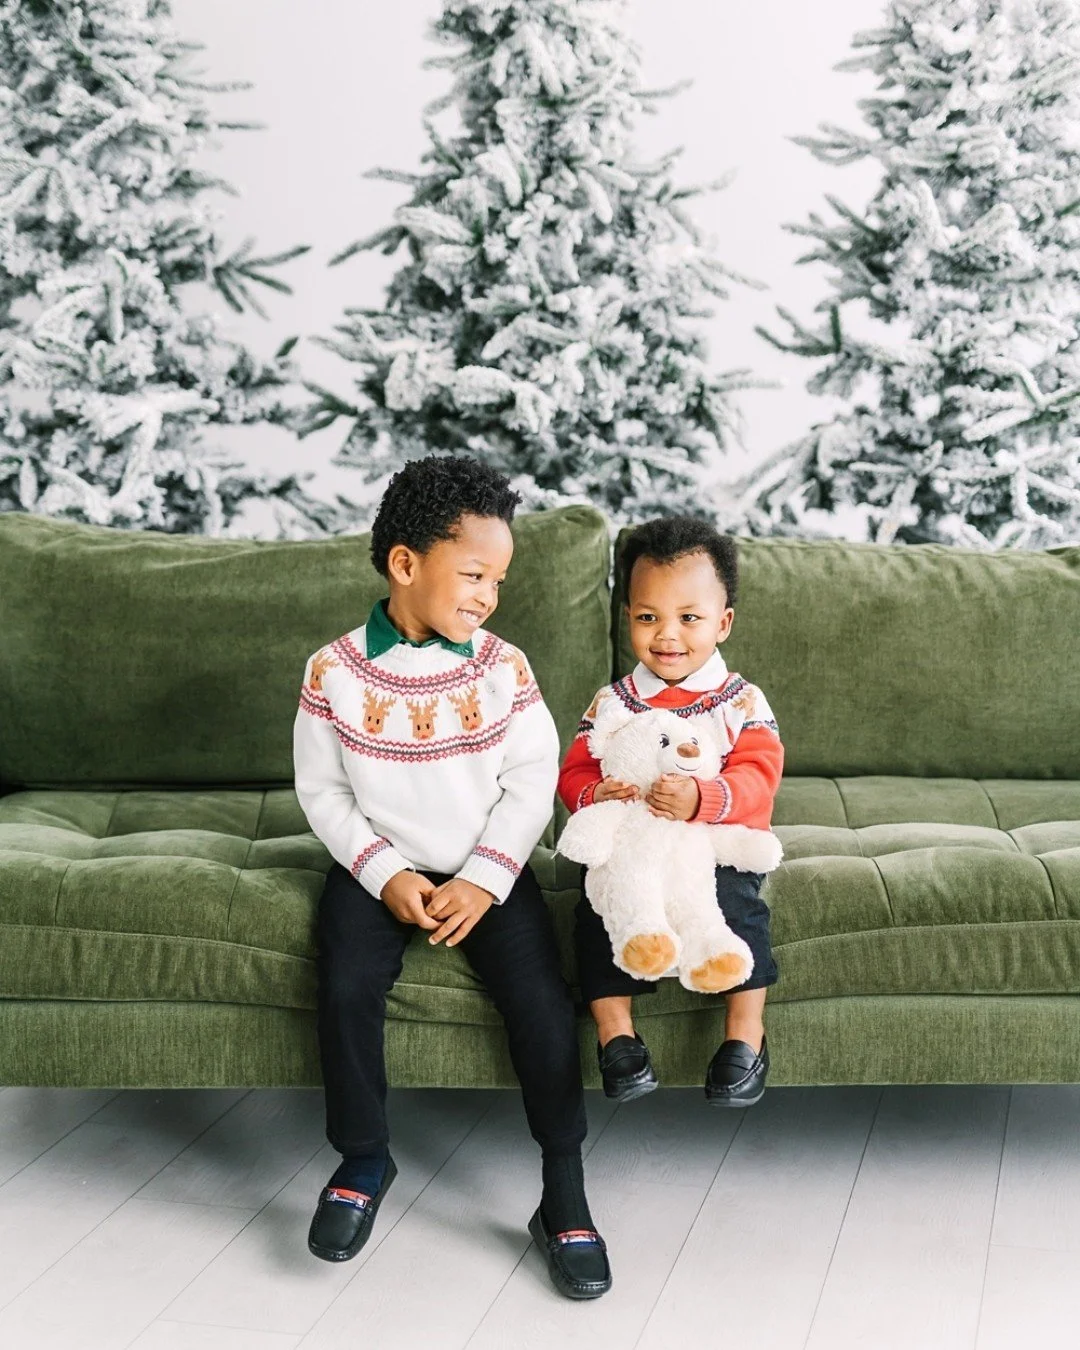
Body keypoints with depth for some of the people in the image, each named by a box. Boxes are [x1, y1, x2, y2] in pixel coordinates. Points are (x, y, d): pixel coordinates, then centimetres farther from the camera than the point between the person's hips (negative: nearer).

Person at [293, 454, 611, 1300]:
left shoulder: (503, 668, -5)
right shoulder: (335, 671, -7)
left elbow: (532, 784, -5)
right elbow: (322, 791, -3)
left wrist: (483, 881, -16)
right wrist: (385, 874, -14)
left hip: (487, 871, 0)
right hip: (378, 870, 0)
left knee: (543, 1000, -19)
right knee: (348, 988, -24)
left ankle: (565, 1195, -4)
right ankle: (365, 1160, 2)